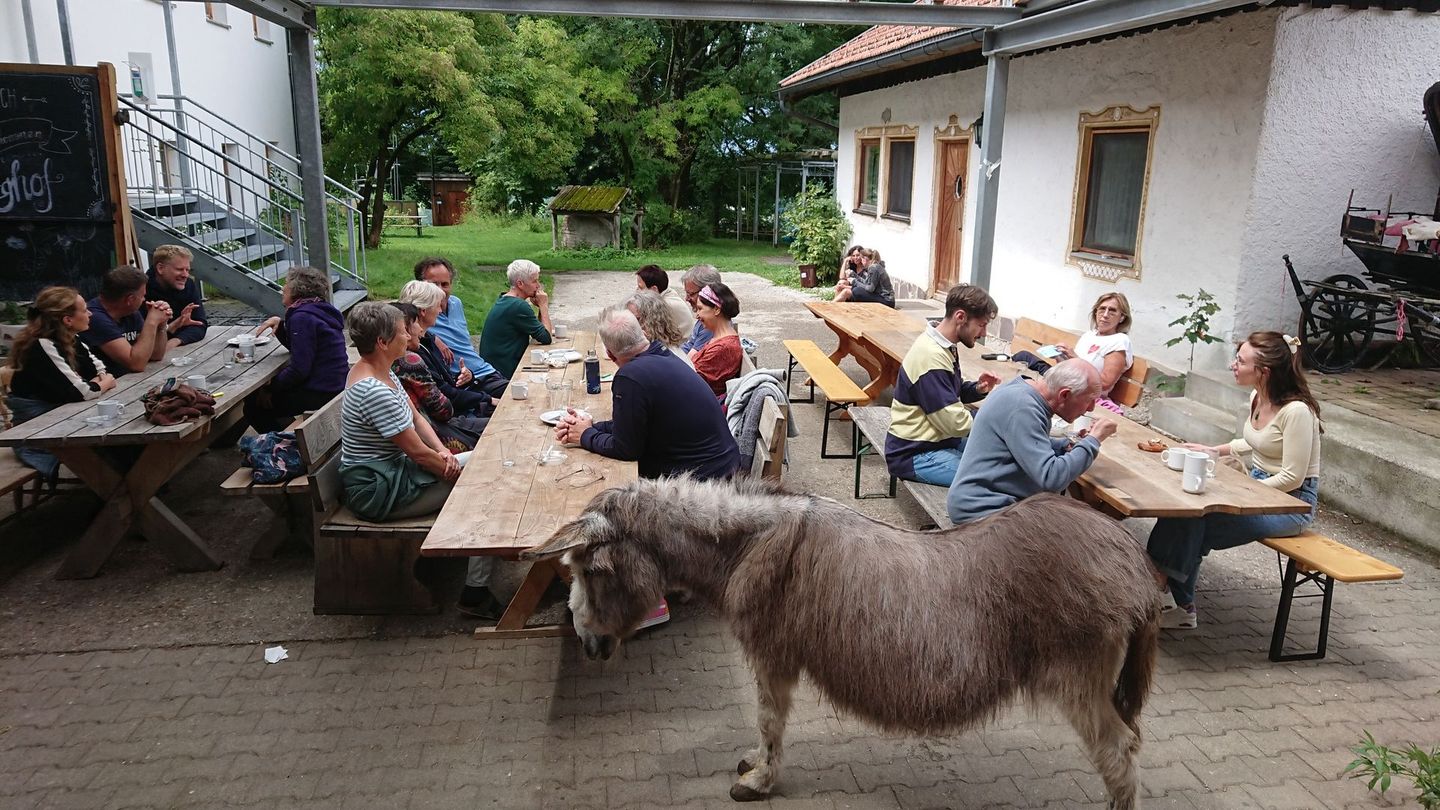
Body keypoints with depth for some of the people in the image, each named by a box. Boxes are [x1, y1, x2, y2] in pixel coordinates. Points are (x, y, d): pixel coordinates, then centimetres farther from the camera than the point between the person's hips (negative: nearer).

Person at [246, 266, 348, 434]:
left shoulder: (302, 317, -17)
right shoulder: (320, 310, 13)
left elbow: (298, 369, -22)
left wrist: (270, 388, -9)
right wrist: (280, 323, 8)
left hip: (318, 394, -10)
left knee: (253, 405, -1)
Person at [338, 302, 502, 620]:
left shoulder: (380, 372, 4)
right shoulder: (374, 391, -28)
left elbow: (416, 417, 10)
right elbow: (417, 452, -23)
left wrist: (442, 451, -6)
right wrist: (452, 467, -8)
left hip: (392, 471, 10)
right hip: (378, 491, -10)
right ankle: (476, 593, -3)